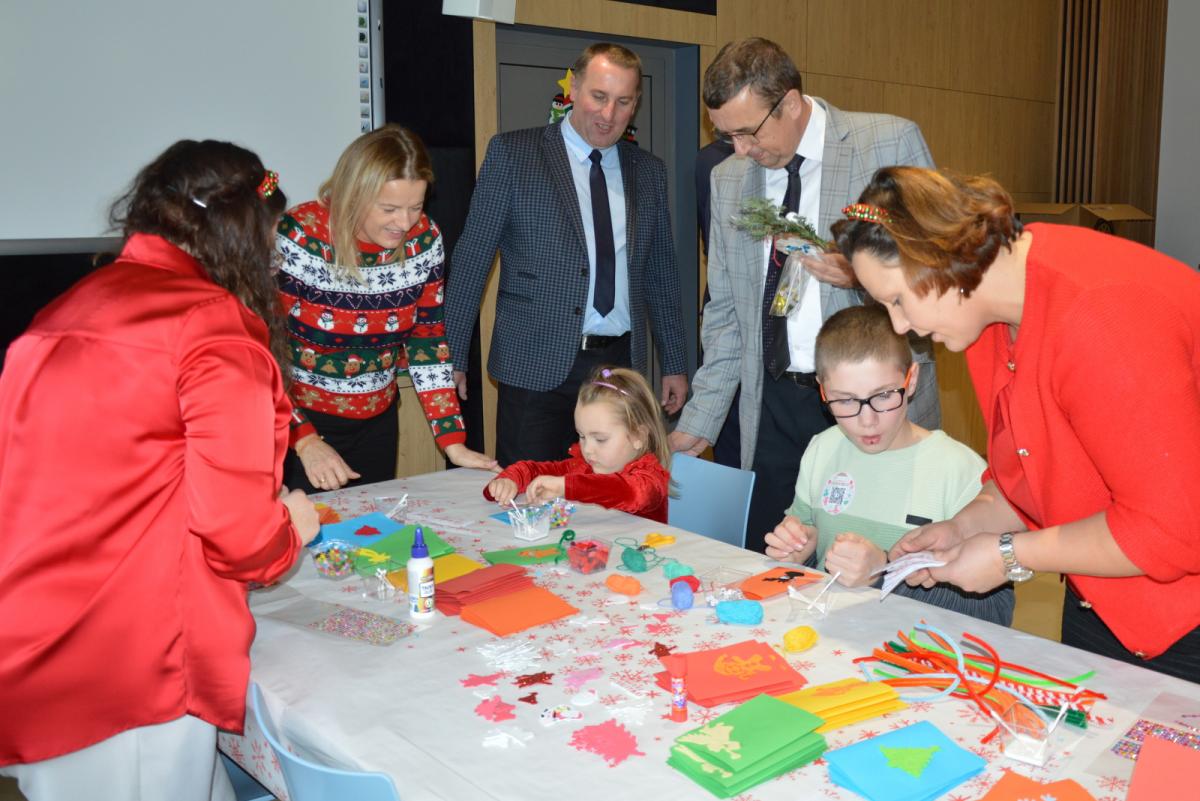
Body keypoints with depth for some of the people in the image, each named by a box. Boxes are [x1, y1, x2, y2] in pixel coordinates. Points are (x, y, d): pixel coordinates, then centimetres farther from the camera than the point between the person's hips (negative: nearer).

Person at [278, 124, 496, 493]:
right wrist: (305, 440, -24)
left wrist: (454, 442, -5)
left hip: (377, 421, 4)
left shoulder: (424, 238, -6)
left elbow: (427, 341, 0)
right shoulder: (298, 239, -19)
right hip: (298, 421, -4)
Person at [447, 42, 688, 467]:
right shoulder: (512, 153, -1)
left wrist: (675, 364, 15)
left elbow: (661, 272, 16)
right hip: (537, 366, -3)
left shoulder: (649, 171, 11)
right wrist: (452, 356, -5)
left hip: (621, 366, 4)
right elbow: (472, 258, -2)